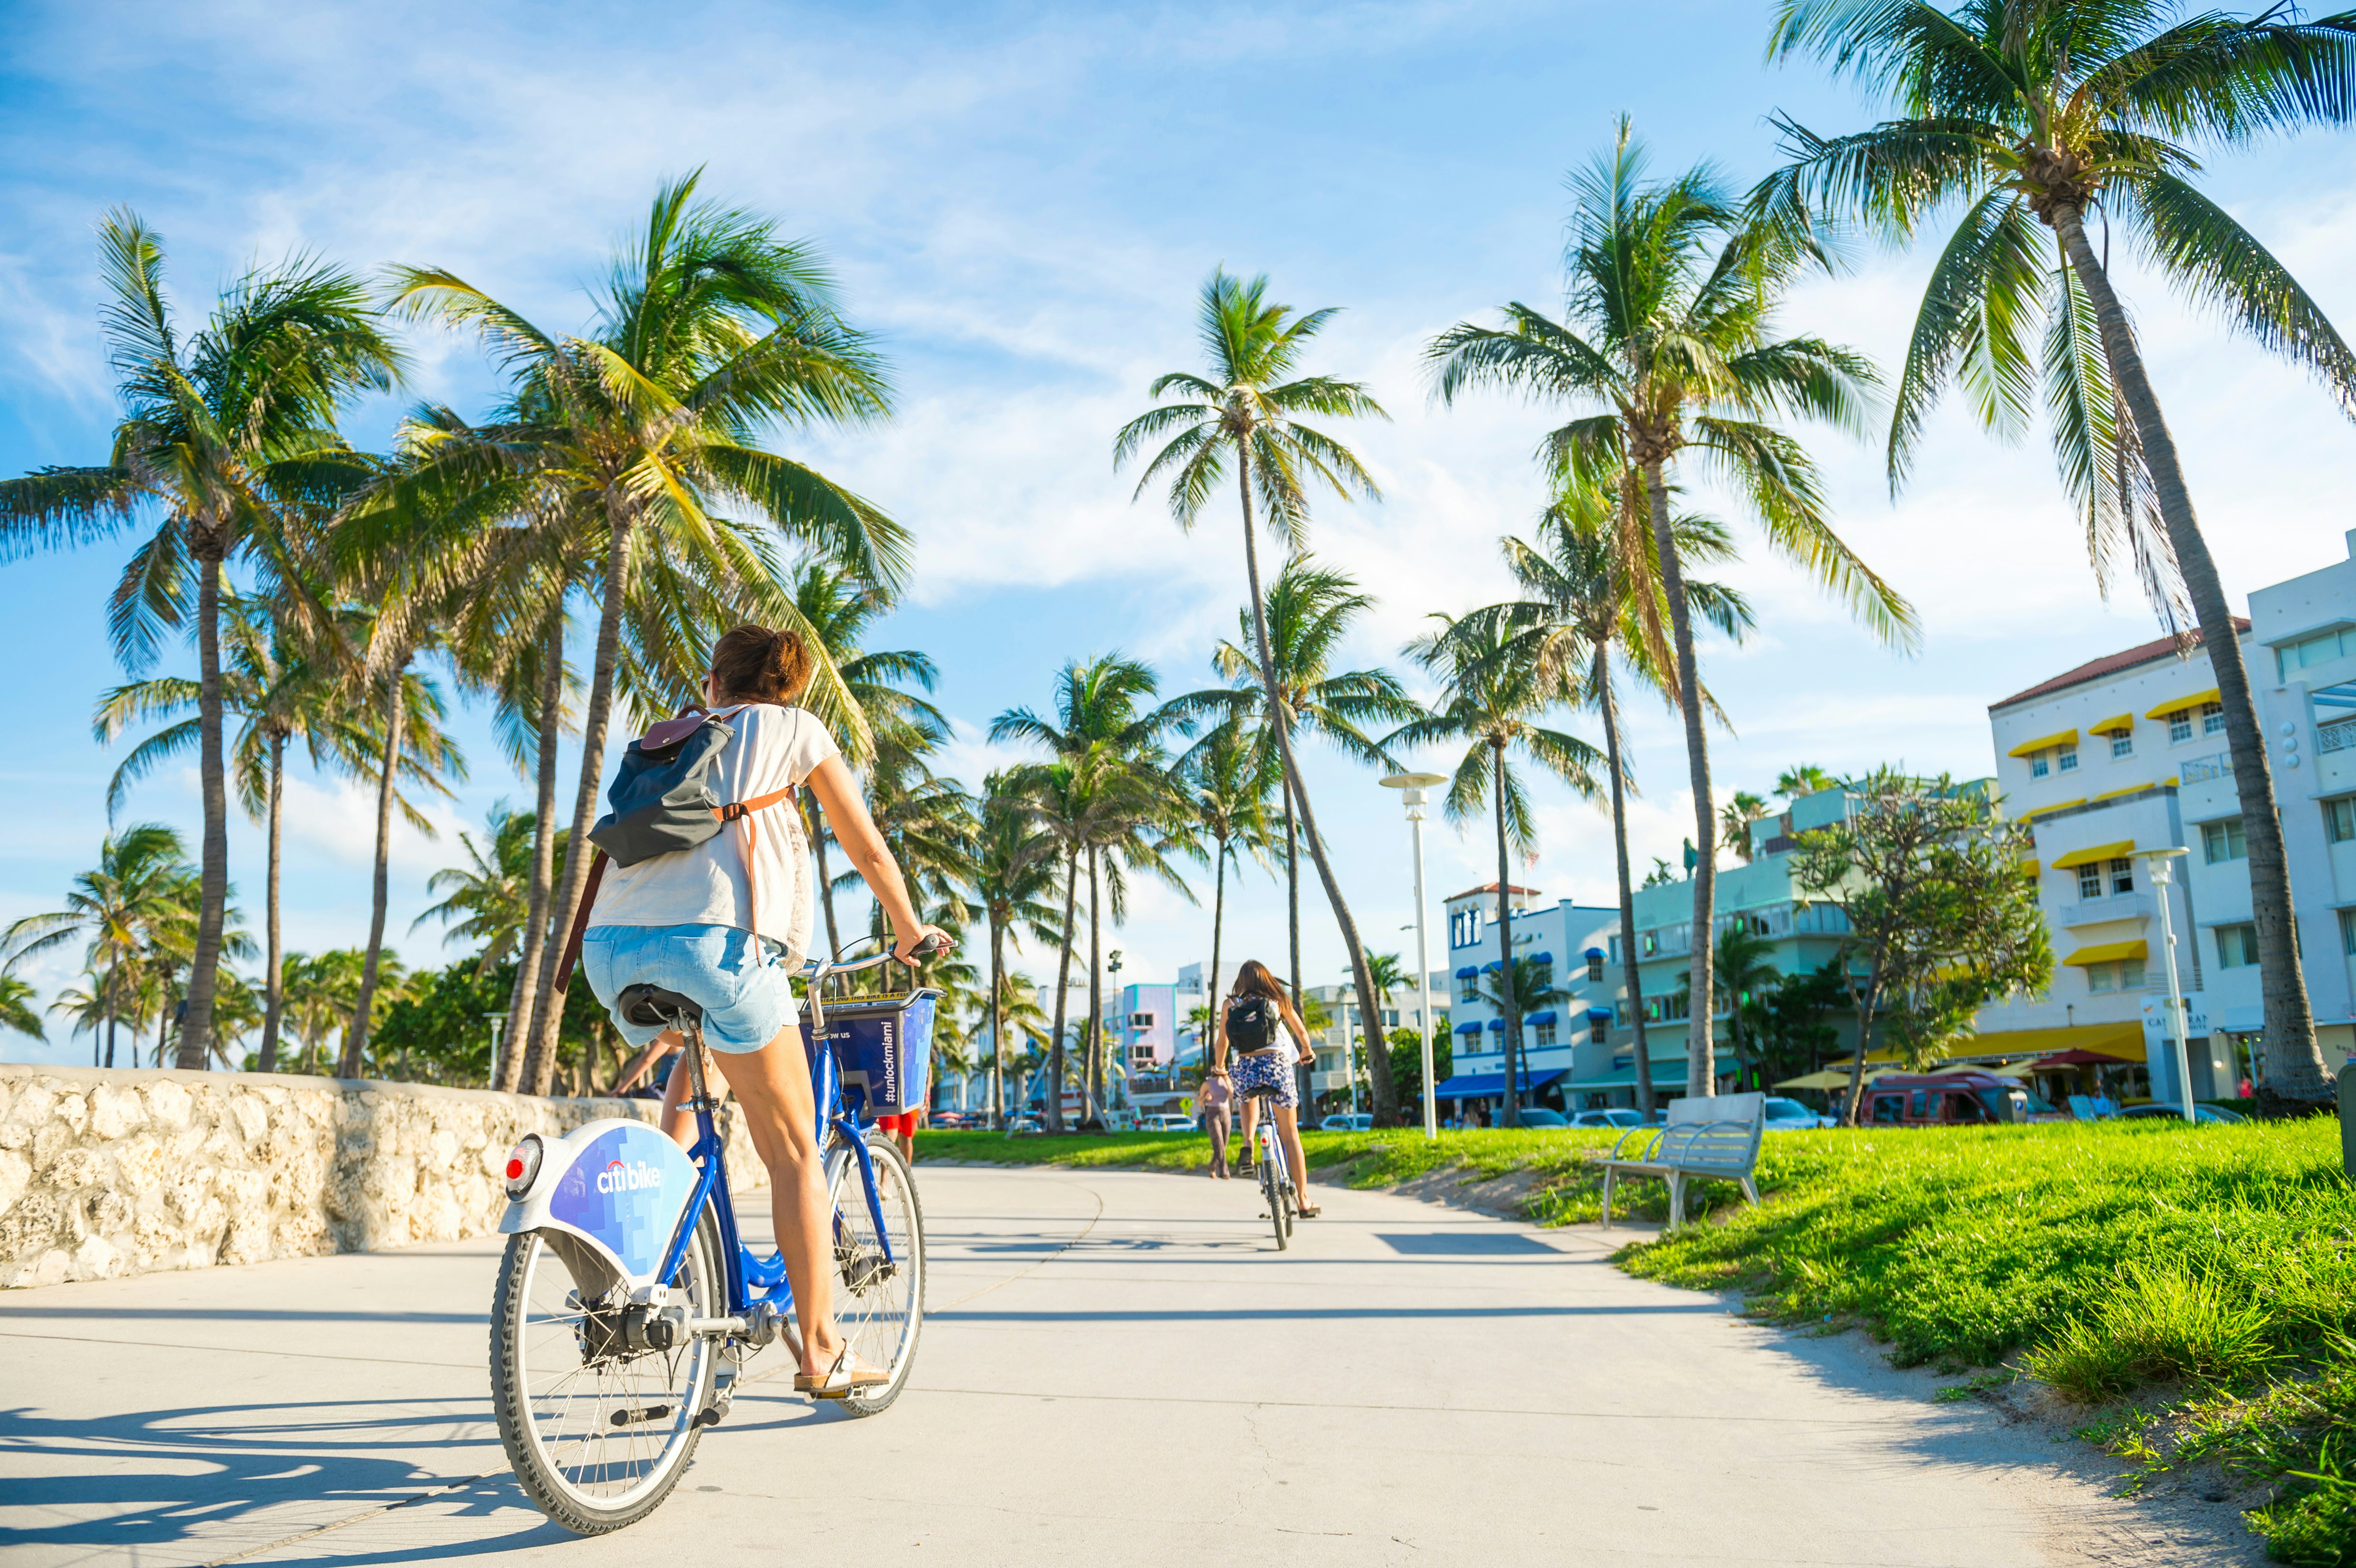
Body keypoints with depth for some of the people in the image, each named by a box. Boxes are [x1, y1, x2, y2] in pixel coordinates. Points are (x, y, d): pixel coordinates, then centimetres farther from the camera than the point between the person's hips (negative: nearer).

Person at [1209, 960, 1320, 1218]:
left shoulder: (1230, 1005, 9)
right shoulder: (1277, 1000, 10)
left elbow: (1222, 1044, 12)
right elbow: (1301, 1031, 19)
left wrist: (1219, 1069, 32)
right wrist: (1307, 1052, 40)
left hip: (1245, 1071, 1)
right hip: (1277, 1066, -1)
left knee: (1249, 1098, 38)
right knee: (1290, 1134, 11)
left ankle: (1248, 1148, 12)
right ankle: (1304, 1201, 11)